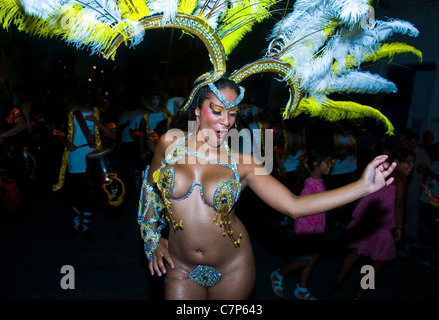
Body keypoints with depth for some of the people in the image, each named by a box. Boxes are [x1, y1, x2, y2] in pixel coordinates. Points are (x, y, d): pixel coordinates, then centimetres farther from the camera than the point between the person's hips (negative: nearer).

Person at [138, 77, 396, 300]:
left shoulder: (241, 163, -13)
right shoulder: (171, 141, -8)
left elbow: (294, 206, -17)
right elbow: (150, 183, 8)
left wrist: (363, 186, -23)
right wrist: (153, 238, 6)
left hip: (232, 268, -1)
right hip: (181, 268, 1)